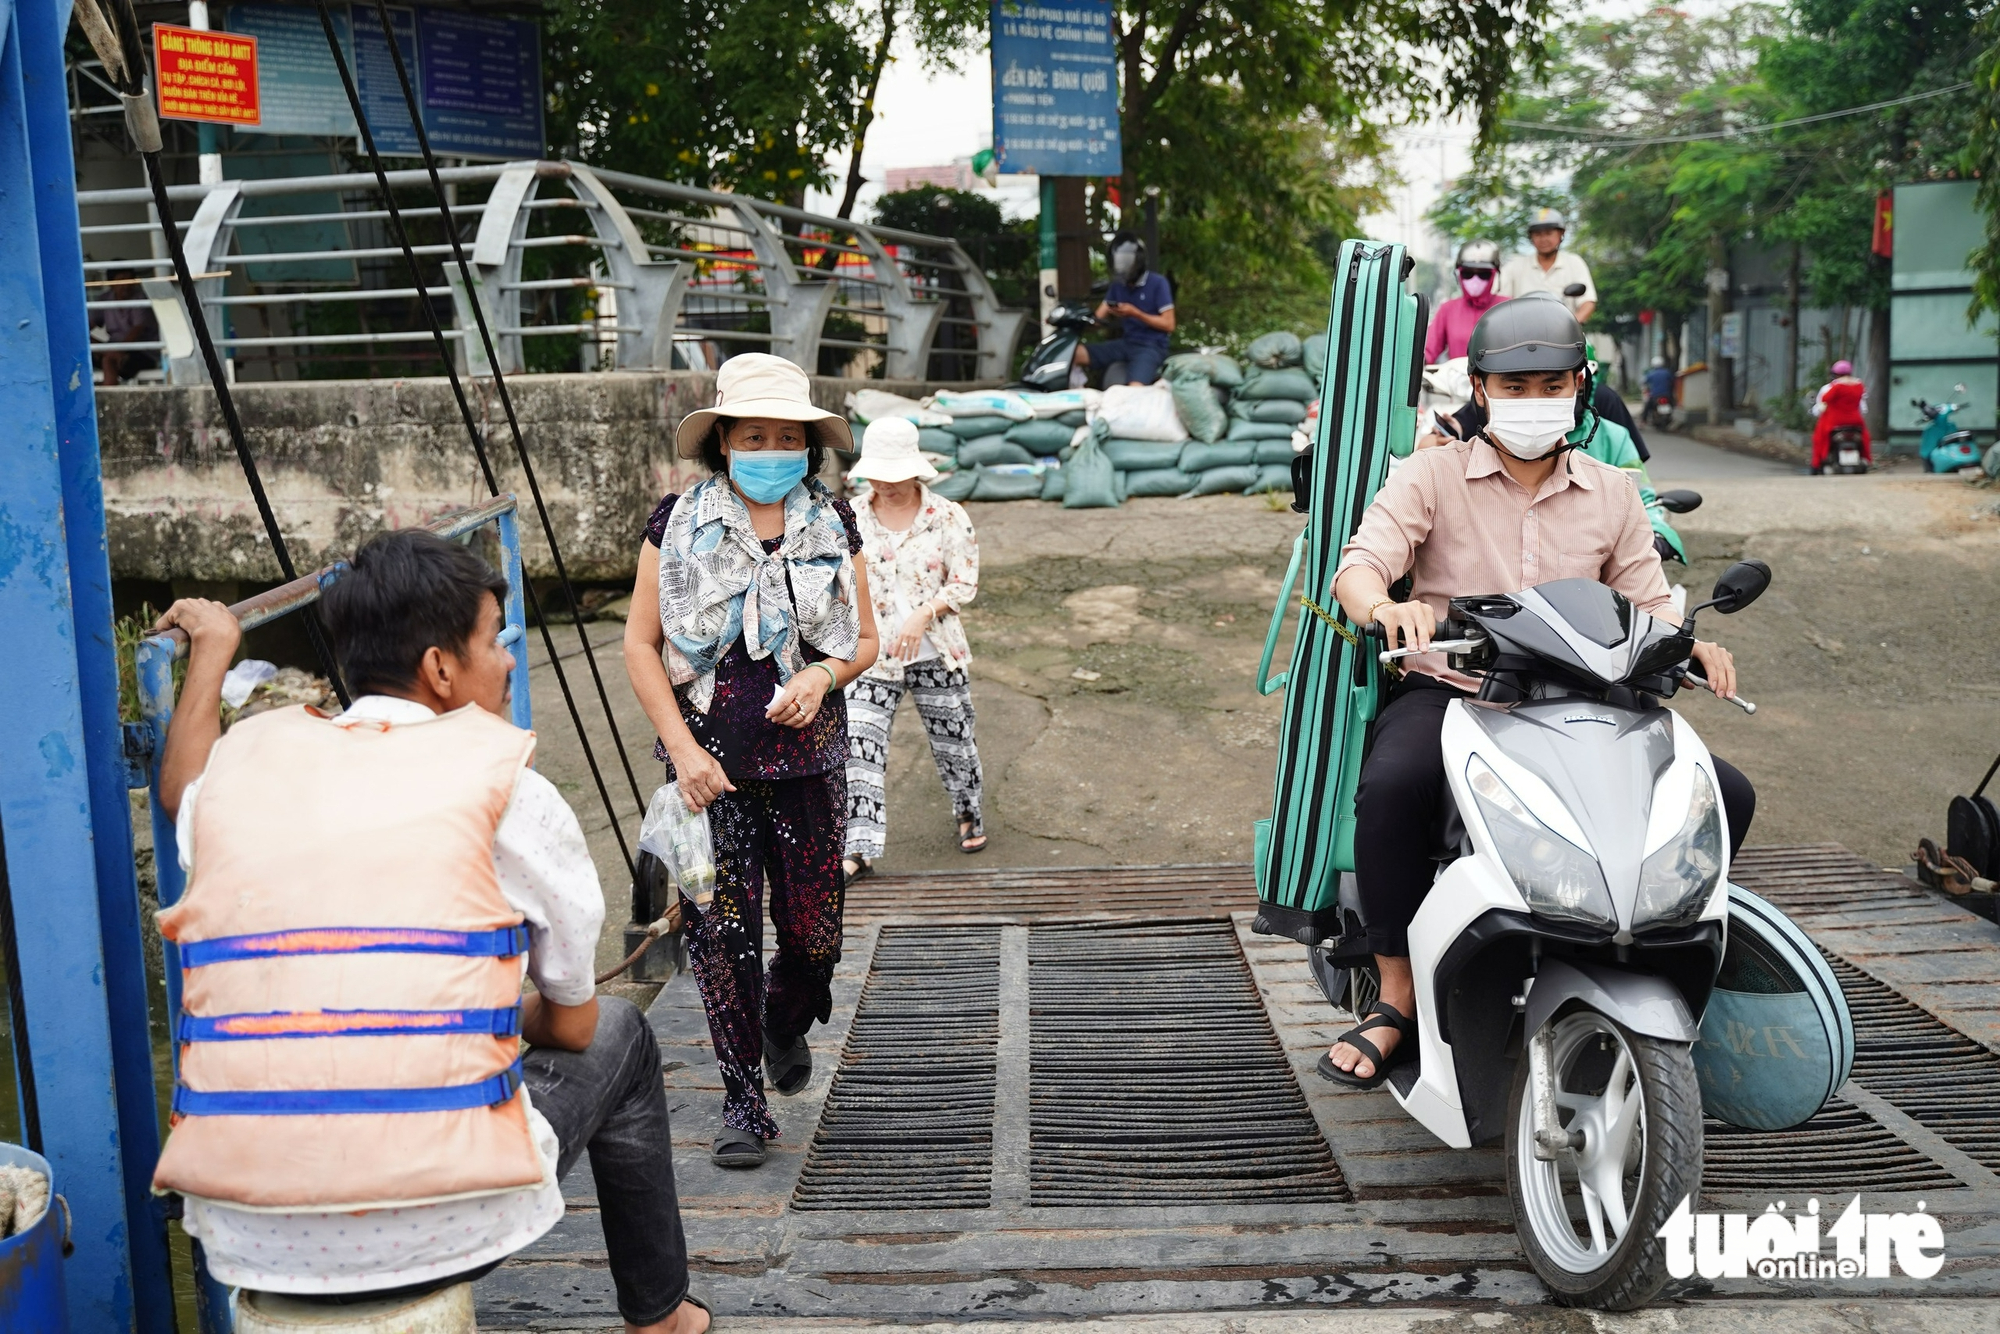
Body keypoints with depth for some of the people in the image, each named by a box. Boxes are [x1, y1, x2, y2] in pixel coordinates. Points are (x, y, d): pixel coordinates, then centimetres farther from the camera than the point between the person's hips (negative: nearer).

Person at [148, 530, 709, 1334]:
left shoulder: (245, 761, 8)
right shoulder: (504, 784, -3)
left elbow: (181, 792, 38)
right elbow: (571, 1024, 8)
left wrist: (212, 649, 48)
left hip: (240, 1236, 5)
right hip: (440, 1229, -4)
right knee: (618, 1034, 23)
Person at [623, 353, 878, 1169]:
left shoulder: (833, 525, 6)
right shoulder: (679, 523, -1)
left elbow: (865, 639, 12)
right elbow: (640, 644, 0)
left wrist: (823, 673, -10)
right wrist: (681, 747, -8)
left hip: (808, 756, 2)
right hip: (708, 757, -1)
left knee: (813, 928, 4)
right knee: (722, 929, -1)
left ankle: (788, 1025, 38)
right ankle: (742, 1101, 14)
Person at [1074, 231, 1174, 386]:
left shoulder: (1157, 283, -4)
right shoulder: (1117, 286, 14)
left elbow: (1168, 324, -9)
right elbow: (1099, 317, 6)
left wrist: (1135, 313, -19)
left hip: (1151, 346, -6)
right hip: (1125, 344, 7)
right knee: (1075, 353, -13)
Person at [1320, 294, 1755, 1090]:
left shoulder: (1611, 495, 15)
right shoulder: (1433, 475, 3)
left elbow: (1647, 602, 12)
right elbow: (1358, 565, -10)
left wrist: (1695, 646, -11)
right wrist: (1387, 608, -34)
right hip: (1446, 695, -3)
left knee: (1725, 794, -14)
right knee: (1391, 787, -36)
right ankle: (1398, 1000, -19)